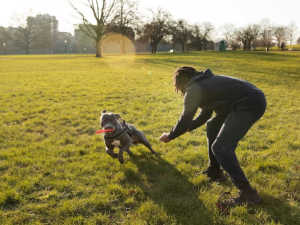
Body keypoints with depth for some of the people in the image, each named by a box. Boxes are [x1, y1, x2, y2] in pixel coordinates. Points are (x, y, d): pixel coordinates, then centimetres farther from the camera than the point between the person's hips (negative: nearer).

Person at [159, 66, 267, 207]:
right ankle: (215, 171, 32)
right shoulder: (204, 82, 21)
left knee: (220, 147, -11)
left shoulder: (193, 89, -8)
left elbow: (185, 119, -1)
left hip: (250, 105, -11)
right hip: (251, 99, 11)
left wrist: (170, 136, 15)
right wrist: (187, 128, 35)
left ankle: (247, 193, -8)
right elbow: (205, 114, 30)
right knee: (212, 125, 24)